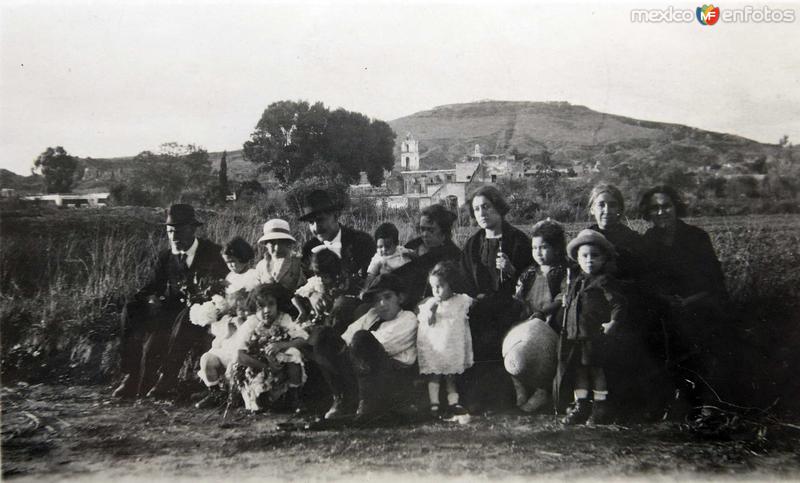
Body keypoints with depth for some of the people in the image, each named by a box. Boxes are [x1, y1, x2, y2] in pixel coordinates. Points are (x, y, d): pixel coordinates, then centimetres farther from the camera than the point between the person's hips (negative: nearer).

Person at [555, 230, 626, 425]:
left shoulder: (603, 281, -7)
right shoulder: (574, 282, 15)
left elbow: (619, 302, -14)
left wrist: (613, 322, -19)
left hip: (595, 335, -7)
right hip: (574, 335, 7)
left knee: (596, 370, -1)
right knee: (578, 371, 10)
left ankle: (600, 409, 10)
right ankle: (581, 405, 20)